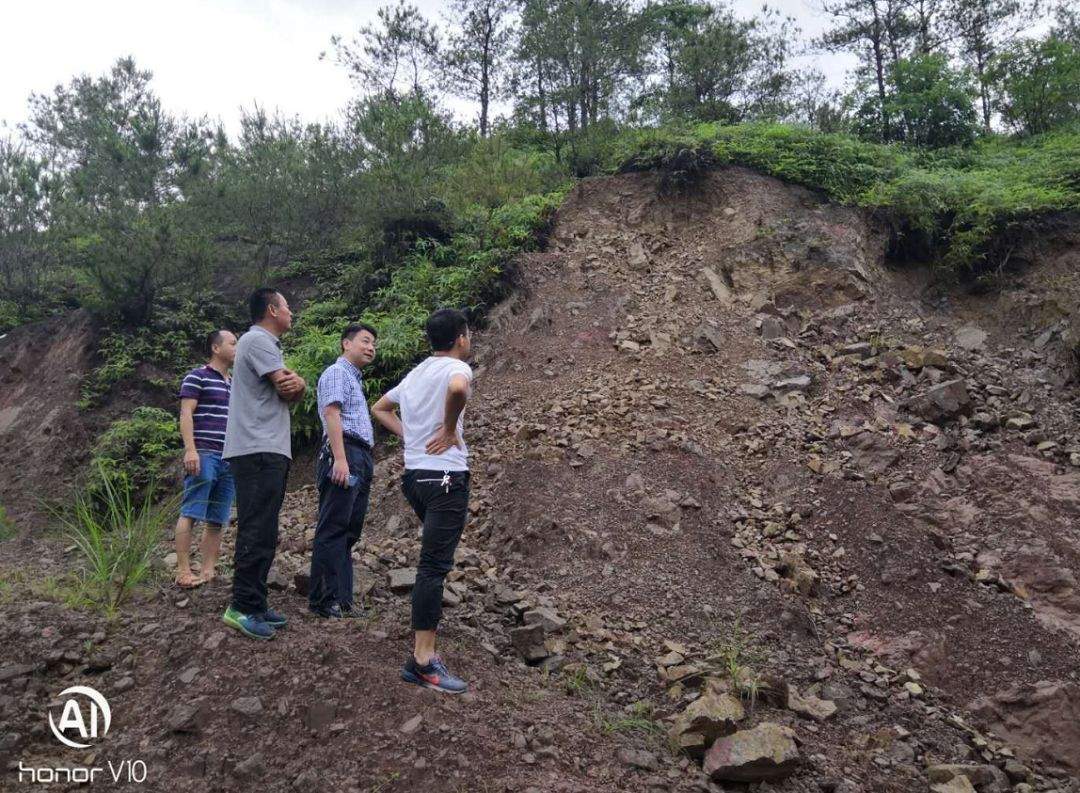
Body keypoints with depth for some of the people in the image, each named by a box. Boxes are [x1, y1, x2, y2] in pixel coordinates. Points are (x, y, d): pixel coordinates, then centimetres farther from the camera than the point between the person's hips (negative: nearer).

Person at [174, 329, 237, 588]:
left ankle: (208, 571, 7)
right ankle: (183, 571, -5)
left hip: (231, 459, 7)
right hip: (204, 455, -7)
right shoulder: (197, 377, 1)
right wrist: (190, 449, -18)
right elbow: (186, 414, -7)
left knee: (217, 519, 5)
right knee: (191, 513, -7)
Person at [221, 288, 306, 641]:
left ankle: (255, 604, 16)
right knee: (258, 533, -10)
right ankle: (243, 607, -6)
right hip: (258, 451, -10)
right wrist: (296, 384, 8)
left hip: (269, 451, 10)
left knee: (263, 533, 11)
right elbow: (286, 389, -15)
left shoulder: (266, 344, 23)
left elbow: (291, 389, 14)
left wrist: (297, 383, -9)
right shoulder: (257, 340, -8)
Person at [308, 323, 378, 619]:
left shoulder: (355, 379, 27)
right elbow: (331, 414, -14)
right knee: (333, 531, -9)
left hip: (361, 459, 10)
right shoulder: (336, 373, -2)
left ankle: (343, 599, 12)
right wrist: (340, 458, -24)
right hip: (344, 453, -10)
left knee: (350, 532, 9)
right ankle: (323, 600, -6)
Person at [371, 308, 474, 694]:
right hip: (446, 477, -9)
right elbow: (458, 389, -34)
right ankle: (422, 659, -7)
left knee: (433, 563, 16)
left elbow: (379, 408, 28)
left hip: (415, 474, 9)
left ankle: (425, 651, 22)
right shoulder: (456, 368, -8)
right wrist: (450, 428, -18)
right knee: (434, 566, -8)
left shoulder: (415, 373, 16)